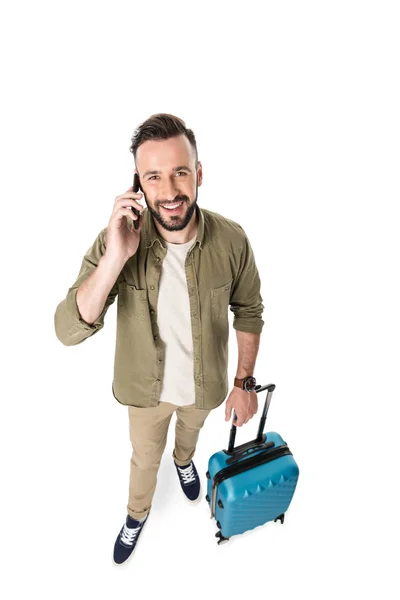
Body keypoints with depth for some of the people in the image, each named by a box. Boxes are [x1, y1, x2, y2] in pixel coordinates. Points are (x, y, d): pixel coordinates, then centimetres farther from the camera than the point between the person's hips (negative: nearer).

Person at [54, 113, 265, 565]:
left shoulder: (231, 239, -25)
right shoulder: (115, 240, -27)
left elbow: (248, 311, -9)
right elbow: (69, 330, -31)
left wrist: (244, 382, -8)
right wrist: (116, 258, -44)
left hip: (205, 383, 2)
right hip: (146, 386, -1)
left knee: (190, 430, 35)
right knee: (144, 458, 27)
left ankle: (183, 460, 73)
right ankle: (137, 514, 61)